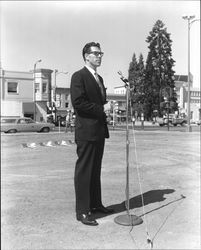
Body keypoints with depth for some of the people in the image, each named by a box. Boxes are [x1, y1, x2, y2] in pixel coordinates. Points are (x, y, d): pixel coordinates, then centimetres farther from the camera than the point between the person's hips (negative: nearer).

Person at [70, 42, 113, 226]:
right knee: (83, 171, -3)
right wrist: (101, 109, -14)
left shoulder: (99, 78, 20)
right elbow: (78, 102, -17)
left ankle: (96, 204, 26)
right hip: (86, 131, -9)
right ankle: (82, 211, 5)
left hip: (99, 130, 9)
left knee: (96, 170, 15)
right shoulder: (79, 76, -6)